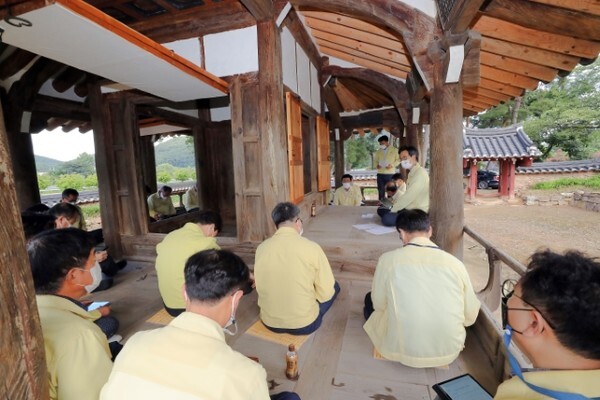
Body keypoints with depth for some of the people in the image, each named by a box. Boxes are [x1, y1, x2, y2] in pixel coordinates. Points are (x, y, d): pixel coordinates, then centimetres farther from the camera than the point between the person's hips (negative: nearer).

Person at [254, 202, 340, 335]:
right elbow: (326, 293, -10)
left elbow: (260, 287, 4)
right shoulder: (312, 247, -18)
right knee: (334, 286, 19)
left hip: (269, 322, 5)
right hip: (304, 324, -4)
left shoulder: (261, 248, -8)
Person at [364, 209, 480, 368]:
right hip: (449, 352, 4)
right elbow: (471, 316, 1)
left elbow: (379, 304, -2)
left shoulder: (389, 259, -16)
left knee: (370, 299, 20)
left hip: (402, 350, -3)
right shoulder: (455, 263, -11)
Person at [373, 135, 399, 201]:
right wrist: (376, 165, -6)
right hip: (380, 174, 3)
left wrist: (392, 165, -15)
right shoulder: (378, 151, 13)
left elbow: (398, 160, 3)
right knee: (381, 191, 4)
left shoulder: (393, 150, 4)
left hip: (390, 174, -3)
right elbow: (375, 161, 16)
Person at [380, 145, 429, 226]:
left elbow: (408, 197, -22)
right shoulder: (412, 173, 15)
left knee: (386, 219, -27)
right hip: (409, 209, 10)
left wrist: (392, 210, -16)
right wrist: (395, 203, 3)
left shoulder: (420, 173, -17)